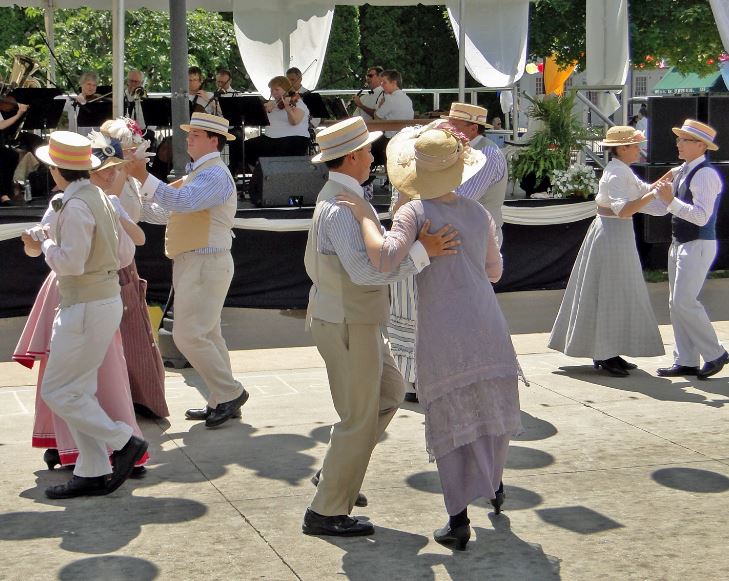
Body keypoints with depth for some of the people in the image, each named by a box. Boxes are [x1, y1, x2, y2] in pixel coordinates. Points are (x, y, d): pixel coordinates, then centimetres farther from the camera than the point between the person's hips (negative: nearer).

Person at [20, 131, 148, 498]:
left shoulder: (75, 207, -18)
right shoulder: (99, 198, 11)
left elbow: (71, 262, -23)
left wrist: (46, 243, -5)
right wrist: (47, 243, 16)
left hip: (87, 308, -10)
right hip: (105, 299, 10)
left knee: (58, 392, -2)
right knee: (79, 392, 12)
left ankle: (123, 441, 2)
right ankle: (92, 473, 15)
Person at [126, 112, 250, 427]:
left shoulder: (214, 174, -13)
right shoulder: (198, 174, 19)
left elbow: (181, 201, -30)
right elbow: (162, 213, 19)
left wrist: (144, 178, -29)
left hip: (206, 264, -10)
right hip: (192, 263, 10)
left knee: (189, 335, -12)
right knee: (207, 335, 13)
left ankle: (230, 392, -3)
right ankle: (222, 401, 19)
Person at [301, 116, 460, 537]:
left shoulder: (335, 196, 8)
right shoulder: (343, 207, -25)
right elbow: (366, 270, -34)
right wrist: (421, 251, -32)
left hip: (355, 319, 10)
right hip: (347, 325, -10)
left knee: (390, 393, 23)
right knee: (359, 419, 0)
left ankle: (339, 471, 29)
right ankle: (326, 513, 10)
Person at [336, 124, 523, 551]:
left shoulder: (416, 212, -7)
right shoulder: (479, 212, 9)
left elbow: (384, 258, -24)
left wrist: (365, 215, -12)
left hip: (442, 332, -4)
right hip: (488, 324, 4)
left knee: (451, 419, 4)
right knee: (493, 407, 23)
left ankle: (459, 520, 3)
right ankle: (494, 485, 43)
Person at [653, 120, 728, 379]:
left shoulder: (706, 175, -17)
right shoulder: (682, 171, 12)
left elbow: (701, 216, -26)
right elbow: (664, 206, 23)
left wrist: (671, 201, -26)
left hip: (698, 246, -10)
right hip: (679, 243, 10)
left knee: (684, 302, -13)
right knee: (676, 303, 9)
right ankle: (686, 362, 15)